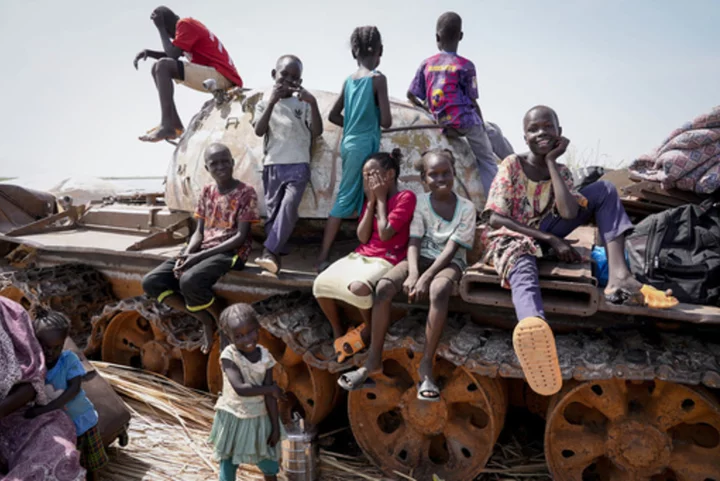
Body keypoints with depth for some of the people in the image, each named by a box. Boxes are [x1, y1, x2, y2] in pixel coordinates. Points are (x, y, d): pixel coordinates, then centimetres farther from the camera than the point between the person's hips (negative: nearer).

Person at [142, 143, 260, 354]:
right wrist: (186, 254, -12)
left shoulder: (246, 192, -7)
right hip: (201, 250, 7)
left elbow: (240, 237, -13)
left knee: (189, 281, -35)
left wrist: (199, 256, -18)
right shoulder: (207, 192, 11)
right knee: (151, 282, -10)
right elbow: (199, 231, 11)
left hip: (230, 252, -7)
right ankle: (206, 319, 1)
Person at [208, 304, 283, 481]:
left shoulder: (265, 357, -12)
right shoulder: (229, 356, -22)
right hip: (233, 419, -2)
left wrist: (275, 426, -8)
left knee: (268, 460, 19)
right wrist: (271, 389, -21)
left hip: (259, 419, 3)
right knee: (228, 462, 14)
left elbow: (269, 396, -9)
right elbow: (240, 389, -31)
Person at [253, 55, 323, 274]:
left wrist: (313, 103, -14)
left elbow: (317, 132, -3)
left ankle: (269, 252, -24)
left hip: (298, 165, -2)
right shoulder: (265, 102, 11)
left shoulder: (303, 103, 9)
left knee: (289, 205, -21)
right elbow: (259, 131, -5)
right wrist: (271, 103, -13)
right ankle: (276, 255, 6)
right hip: (273, 165, 2)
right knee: (273, 210, 1)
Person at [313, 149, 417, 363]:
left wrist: (381, 199, -6)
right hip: (360, 255, 7)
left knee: (358, 287, -35)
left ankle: (369, 330, -5)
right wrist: (371, 201, 1)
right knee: (320, 283, -13)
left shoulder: (406, 197, -6)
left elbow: (384, 234, -16)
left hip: (386, 260, -7)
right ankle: (338, 332, 6)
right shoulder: (370, 199, 16)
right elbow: (363, 237, 4)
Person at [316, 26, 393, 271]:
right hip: (365, 145, -7)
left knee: (361, 199, 12)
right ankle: (323, 258, 0)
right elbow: (386, 121, -12)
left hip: (348, 143, 7)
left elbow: (333, 115, 16)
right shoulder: (378, 79, -8)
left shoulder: (349, 80, 11)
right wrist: (372, 120, 8)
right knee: (346, 199, -3)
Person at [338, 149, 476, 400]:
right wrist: (413, 273, -26)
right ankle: (374, 360, -17)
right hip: (421, 258, 2)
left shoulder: (466, 207, -4)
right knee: (384, 286, -28)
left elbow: (451, 248, -13)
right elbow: (414, 242, -7)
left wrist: (426, 277, -25)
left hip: (449, 262, -2)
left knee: (438, 291, -40)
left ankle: (426, 364, -28)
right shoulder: (420, 202, 2)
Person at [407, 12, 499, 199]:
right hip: (465, 120, -5)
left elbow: (410, 95, 6)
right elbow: (473, 102, -5)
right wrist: (481, 125, 9)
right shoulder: (465, 65, -8)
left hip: (443, 122, 5)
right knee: (487, 160, 7)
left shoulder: (426, 64, 4)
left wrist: (427, 109, 22)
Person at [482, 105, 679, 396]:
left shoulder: (561, 172, 5)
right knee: (524, 269, -45)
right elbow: (496, 219, -15)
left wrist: (551, 161, -11)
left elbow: (569, 213, -17)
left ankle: (618, 276, -25)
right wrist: (551, 240, -19)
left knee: (604, 190, -6)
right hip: (510, 238, -5)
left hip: (543, 235, 5)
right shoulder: (511, 166, -6)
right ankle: (534, 329, -83)